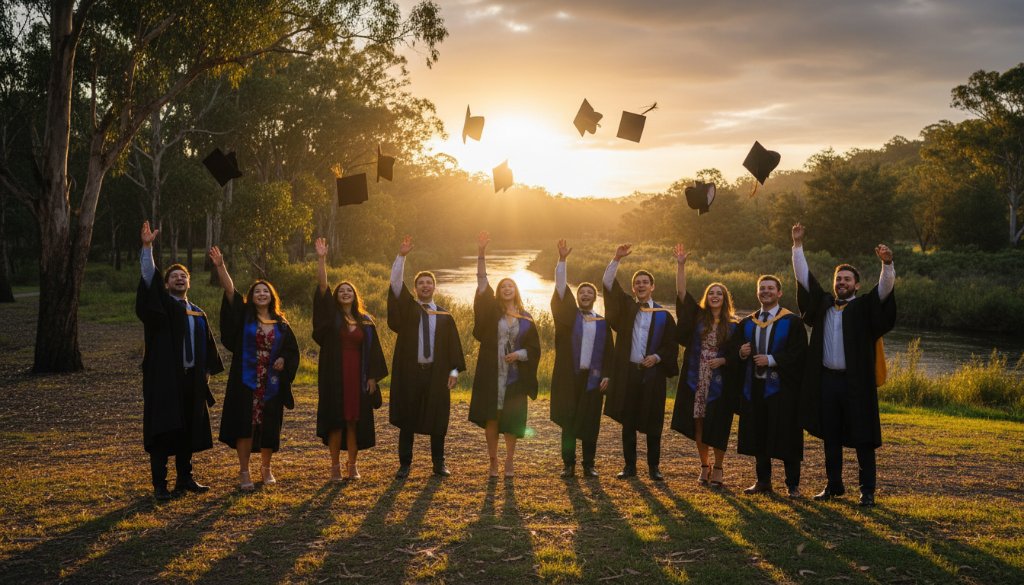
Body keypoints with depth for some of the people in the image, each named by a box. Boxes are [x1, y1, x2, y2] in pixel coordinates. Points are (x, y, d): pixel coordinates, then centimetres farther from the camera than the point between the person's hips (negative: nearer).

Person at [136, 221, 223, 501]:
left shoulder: (199, 314, 14)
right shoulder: (161, 305, -1)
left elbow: (207, 347, 18)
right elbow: (148, 279, -16)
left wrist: (206, 372, 12)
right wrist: (147, 247, -27)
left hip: (191, 380, 5)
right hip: (164, 379, -5)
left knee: (188, 430, 10)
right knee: (162, 430, -4)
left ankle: (185, 478, 21)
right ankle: (159, 484, 0)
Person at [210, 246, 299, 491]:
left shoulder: (281, 324, 10)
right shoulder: (244, 317, 2)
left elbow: (292, 350, 16)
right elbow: (230, 291, -10)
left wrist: (283, 361, -6)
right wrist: (220, 266, -21)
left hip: (272, 383, 2)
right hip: (246, 381, -2)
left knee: (269, 427, 7)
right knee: (244, 425, -6)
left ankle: (266, 468, 26)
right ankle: (244, 472, 3)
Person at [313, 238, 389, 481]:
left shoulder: (365, 321, 9)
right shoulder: (332, 316, 2)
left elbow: (372, 350, 9)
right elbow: (322, 288, -10)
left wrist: (373, 377, 1)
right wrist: (321, 259, -19)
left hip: (358, 375, 2)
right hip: (335, 375, -2)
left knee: (355, 420, 4)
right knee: (335, 419, -1)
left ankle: (352, 465, 14)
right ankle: (335, 465, 8)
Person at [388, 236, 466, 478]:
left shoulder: (445, 316, 8)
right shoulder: (407, 308, 5)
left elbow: (453, 344, 8)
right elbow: (396, 284, -7)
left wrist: (454, 370, -2)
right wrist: (401, 257, -17)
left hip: (436, 373, 1)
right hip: (409, 371, -1)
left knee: (438, 419, 5)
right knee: (407, 418, 3)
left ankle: (439, 463, 16)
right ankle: (405, 464, 11)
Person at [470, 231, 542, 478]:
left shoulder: (526, 318, 7)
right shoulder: (492, 311, 4)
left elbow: (534, 348, 8)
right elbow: (482, 282, -7)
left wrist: (519, 354, -12)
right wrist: (481, 253, -16)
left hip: (515, 376, 1)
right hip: (492, 374, -1)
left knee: (512, 420, 2)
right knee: (491, 417, 1)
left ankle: (509, 463, 12)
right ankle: (493, 462, 11)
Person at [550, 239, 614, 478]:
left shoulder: (602, 322, 11)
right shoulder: (568, 315, 6)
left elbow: (608, 352, 10)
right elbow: (560, 288, -5)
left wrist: (606, 375, -2)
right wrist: (562, 260, -15)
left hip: (592, 377, 1)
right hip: (569, 376, -1)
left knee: (590, 422, 3)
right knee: (568, 420, 0)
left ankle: (589, 465, 11)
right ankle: (568, 464, 6)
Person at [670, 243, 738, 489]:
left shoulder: (733, 326, 2)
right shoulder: (697, 317, 5)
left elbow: (739, 355, 6)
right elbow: (682, 293, -5)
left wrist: (723, 361, -13)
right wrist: (680, 265, -13)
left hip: (720, 383, -2)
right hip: (696, 382, 2)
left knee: (717, 427, 2)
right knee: (698, 425, 6)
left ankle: (717, 469, 16)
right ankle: (704, 466, 20)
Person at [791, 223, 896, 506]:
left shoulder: (865, 307, 1)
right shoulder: (823, 303, 10)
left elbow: (885, 289, -14)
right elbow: (804, 276, 10)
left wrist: (887, 264, -32)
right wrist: (797, 245, 4)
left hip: (856, 382, -4)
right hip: (826, 380, 4)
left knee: (862, 437, 1)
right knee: (830, 437, 11)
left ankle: (867, 489, 8)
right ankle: (834, 485, 22)